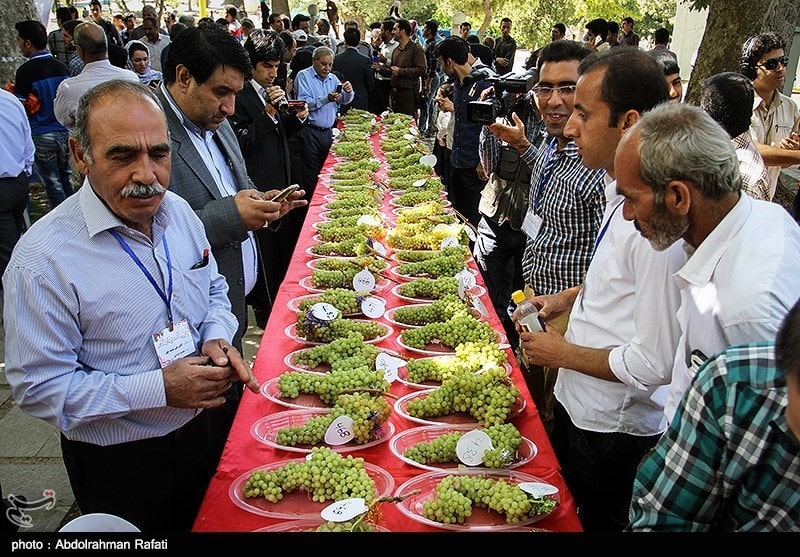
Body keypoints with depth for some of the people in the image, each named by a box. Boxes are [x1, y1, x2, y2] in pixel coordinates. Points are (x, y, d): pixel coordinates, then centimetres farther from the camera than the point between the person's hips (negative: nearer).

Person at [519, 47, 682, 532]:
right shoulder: (620, 189, -2)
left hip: (614, 430, -9)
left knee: (596, 521, 17)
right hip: (577, 402, 9)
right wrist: (569, 298, 4)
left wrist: (563, 354, -17)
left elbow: (655, 364, -29)